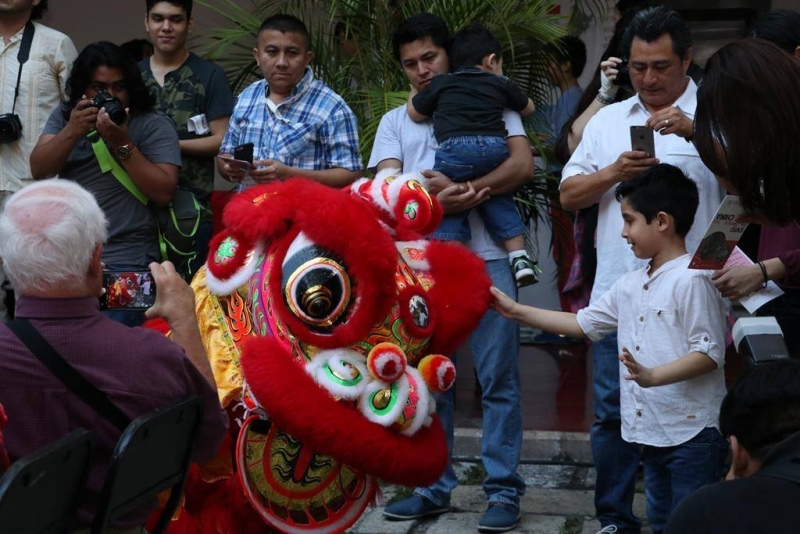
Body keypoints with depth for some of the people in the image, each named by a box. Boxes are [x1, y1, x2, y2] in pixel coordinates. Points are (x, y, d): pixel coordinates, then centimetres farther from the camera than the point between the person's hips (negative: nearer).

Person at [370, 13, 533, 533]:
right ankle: (433, 487, 17)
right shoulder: (395, 122, 16)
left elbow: (522, 165, -4)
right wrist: (436, 195, -19)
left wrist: (468, 191, -20)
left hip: (487, 259, -3)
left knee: (499, 379, -2)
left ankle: (504, 490, 3)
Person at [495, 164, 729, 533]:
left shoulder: (691, 280, -14)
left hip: (692, 434, -9)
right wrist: (515, 311, 17)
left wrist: (651, 375, -30)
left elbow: (710, 353, -18)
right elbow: (583, 323, 19)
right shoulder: (631, 285, 12)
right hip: (652, 432, 9)